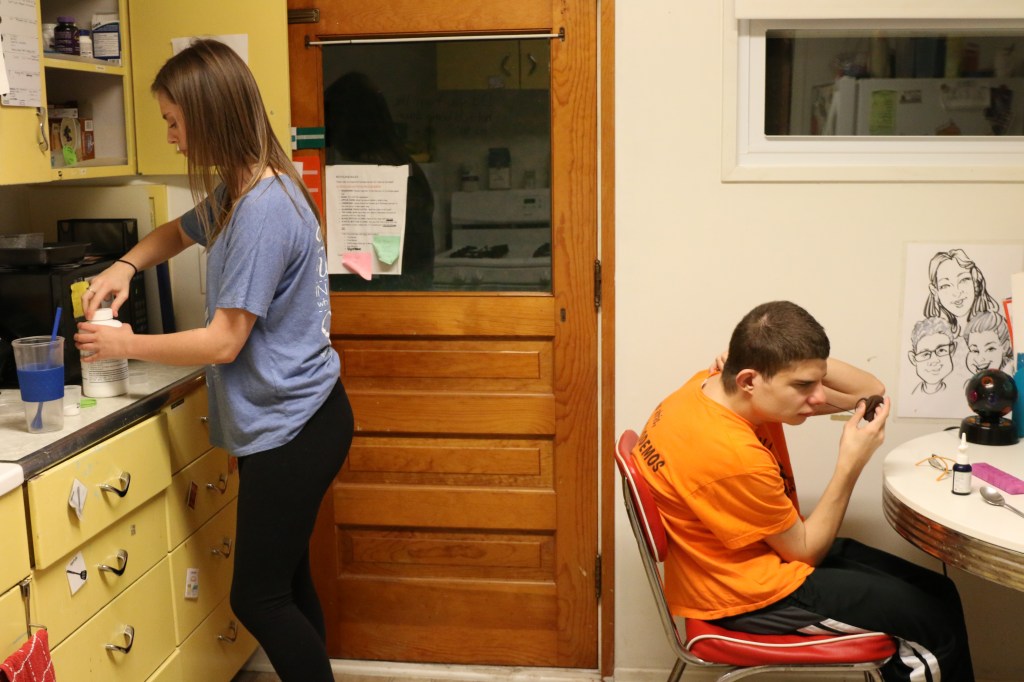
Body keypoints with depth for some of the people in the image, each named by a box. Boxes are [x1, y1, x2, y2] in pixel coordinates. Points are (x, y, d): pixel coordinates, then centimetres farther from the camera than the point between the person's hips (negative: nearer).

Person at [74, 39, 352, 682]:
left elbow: (223, 342, -22)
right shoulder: (237, 193, 7)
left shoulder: (264, 208, -23)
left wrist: (126, 345, -9)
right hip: (283, 419, 10)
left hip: (294, 427, -10)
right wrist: (125, 265, 6)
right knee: (287, 582, 18)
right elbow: (178, 232, 26)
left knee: (258, 598, -1)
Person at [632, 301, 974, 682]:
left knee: (937, 591, 13)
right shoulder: (734, 455, -33)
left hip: (763, 552, 9)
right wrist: (851, 463, -20)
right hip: (750, 593, -8)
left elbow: (870, 392, -4)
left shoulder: (720, 383, -8)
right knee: (939, 619, 1)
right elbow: (805, 551, -17)